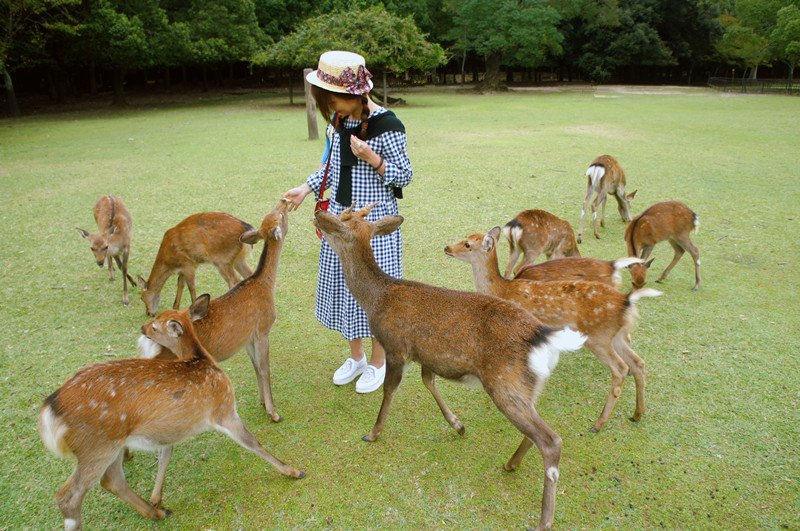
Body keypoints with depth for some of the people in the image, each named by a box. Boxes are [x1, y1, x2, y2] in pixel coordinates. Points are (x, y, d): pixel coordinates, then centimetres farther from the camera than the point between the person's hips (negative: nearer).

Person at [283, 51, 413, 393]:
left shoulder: (386, 126, -17)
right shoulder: (340, 120, 5)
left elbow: (404, 175, -11)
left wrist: (370, 157, -26)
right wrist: (306, 189, 6)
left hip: (375, 220, -7)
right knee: (343, 285, 14)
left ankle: (379, 363, 24)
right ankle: (356, 357, 33)